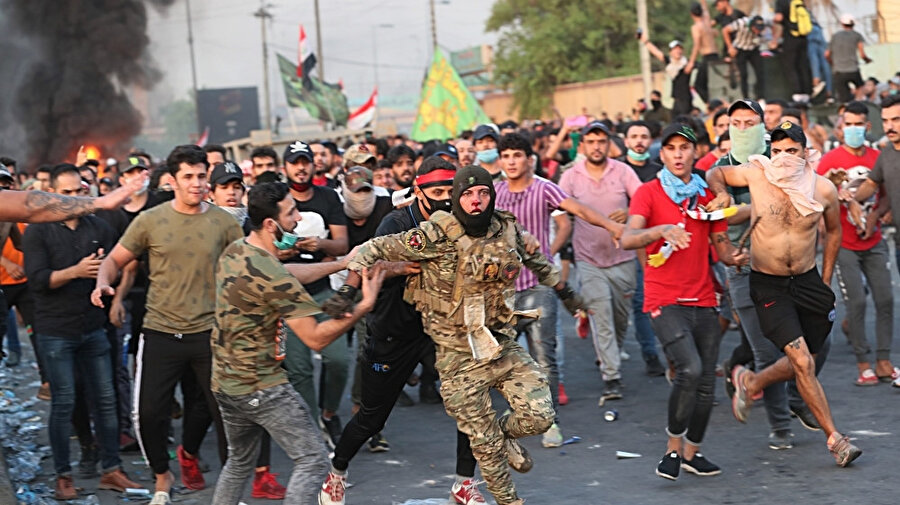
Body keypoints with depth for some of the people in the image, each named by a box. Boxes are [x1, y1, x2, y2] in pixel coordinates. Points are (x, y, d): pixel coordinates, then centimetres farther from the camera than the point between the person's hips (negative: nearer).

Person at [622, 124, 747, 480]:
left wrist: (734, 257, -8)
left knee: (706, 381, 6)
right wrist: (662, 230, -35)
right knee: (689, 369, -22)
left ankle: (692, 452, 24)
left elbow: (721, 244, 16)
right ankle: (673, 448, -6)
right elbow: (628, 239, -17)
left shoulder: (707, 196, 13)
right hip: (664, 301, -5)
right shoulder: (648, 193, -2)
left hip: (703, 300, 5)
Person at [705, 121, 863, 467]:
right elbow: (714, 174, 7)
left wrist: (826, 281, 12)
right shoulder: (756, 175, -12)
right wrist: (721, 193, -15)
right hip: (768, 285, -3)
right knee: (803, 363, -13)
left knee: (803, 362, 11)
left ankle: (750, 382, 39)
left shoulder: (823, 189, -7)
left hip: (807, 280, 3)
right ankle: (834, 437, -2)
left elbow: (833, 231, 12)